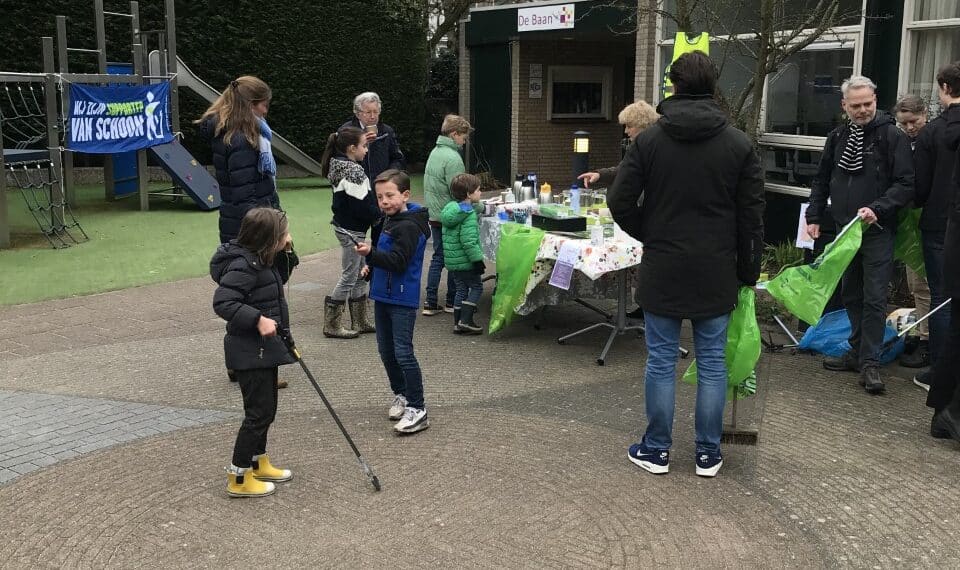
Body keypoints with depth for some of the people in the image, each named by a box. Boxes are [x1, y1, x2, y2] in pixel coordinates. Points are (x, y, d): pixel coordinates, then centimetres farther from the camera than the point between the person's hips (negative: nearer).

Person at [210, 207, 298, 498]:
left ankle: (259, 463, 36)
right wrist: (258, 319, -32)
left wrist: (286, 254, 6)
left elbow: (279, 278, 22)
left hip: (264, 348, 10)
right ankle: (239, 478, 8)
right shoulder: (243, 266, -23)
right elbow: (222, 302, -28)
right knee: (258, 412, -3)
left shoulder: (261, 259, 5)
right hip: (250, 351, -10)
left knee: (266, 408, 20)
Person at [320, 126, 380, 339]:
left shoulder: (338, 166, 9)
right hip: (351, 230, -10)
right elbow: (362, 206, -23)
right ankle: (332, 325, 7)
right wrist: (381, 215, -7)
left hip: (343, 225, 10)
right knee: (348, 277, 0)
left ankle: (360, 321, 26)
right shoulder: (354, 172, -20)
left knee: (360, 274, 17)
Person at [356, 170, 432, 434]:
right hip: (383, 296, 10)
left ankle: (417, 409, -5)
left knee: (403, 353, -10)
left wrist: (371, 254, -38)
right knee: (386, 350, 16)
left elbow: (398, 261, -27)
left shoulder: (408, 226, -18)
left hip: (403, 300, -10)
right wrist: (372, 265, 15)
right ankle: (401, 395, 32)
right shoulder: (388, 220, 13)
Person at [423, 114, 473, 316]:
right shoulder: (452, 158, -18)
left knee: (438, 257, 12)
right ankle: (452, 302, 13)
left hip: (434, 216, 9)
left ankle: (430, 303, 11)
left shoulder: (434, 152, 11)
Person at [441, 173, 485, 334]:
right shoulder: (469, 214, -19)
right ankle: (465, 320, -3)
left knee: (461, 289, 16)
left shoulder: (450, 209, 8)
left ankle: (458, 322, 17)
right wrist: (477, 259, -22)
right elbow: (468, 240, -25)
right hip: (466, 260, -8)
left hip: (452, 260, 8)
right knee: (476, 287, 4)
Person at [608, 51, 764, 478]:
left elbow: (620, 202, -6)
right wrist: (748, 273, 9)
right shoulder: (739, 144, -1)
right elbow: (752, 216, 0)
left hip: (662, 269, -1)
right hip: (717, 272, 1)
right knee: (712, 363, 9)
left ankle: (656, 450, 16)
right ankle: (708, 454, 17)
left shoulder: (649, 140, -5)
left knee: (661, 361, 7)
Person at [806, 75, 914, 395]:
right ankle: (858, 352, 23)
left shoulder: (892, 137, -7)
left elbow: (907, 185, -11)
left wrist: (877, 208, -23)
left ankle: (870, 363, -1)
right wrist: (814, 217, 9)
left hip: (877, 232, -6)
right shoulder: (837, 138, 10)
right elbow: (821, 180, 17)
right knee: (852, 296, 13)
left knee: (874, 299, -5)